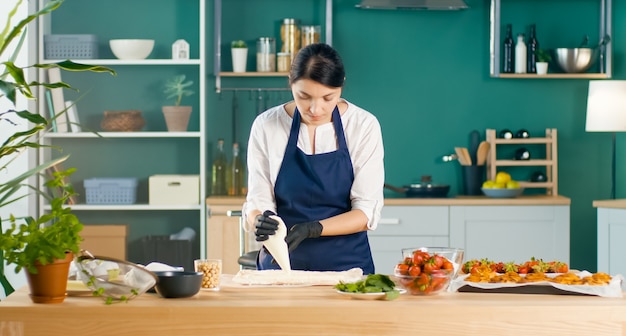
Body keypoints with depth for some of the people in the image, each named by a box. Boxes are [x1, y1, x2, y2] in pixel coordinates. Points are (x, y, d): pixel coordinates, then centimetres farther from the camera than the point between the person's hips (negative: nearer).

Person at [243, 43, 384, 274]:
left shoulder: (364, 125, -3)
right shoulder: (266, 126, -1)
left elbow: (367, 212, -5)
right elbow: (257, 202, 2)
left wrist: (312, 229, -20)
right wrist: (260, 221, -22)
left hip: (346, 265, -1)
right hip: (280, 265, 1)